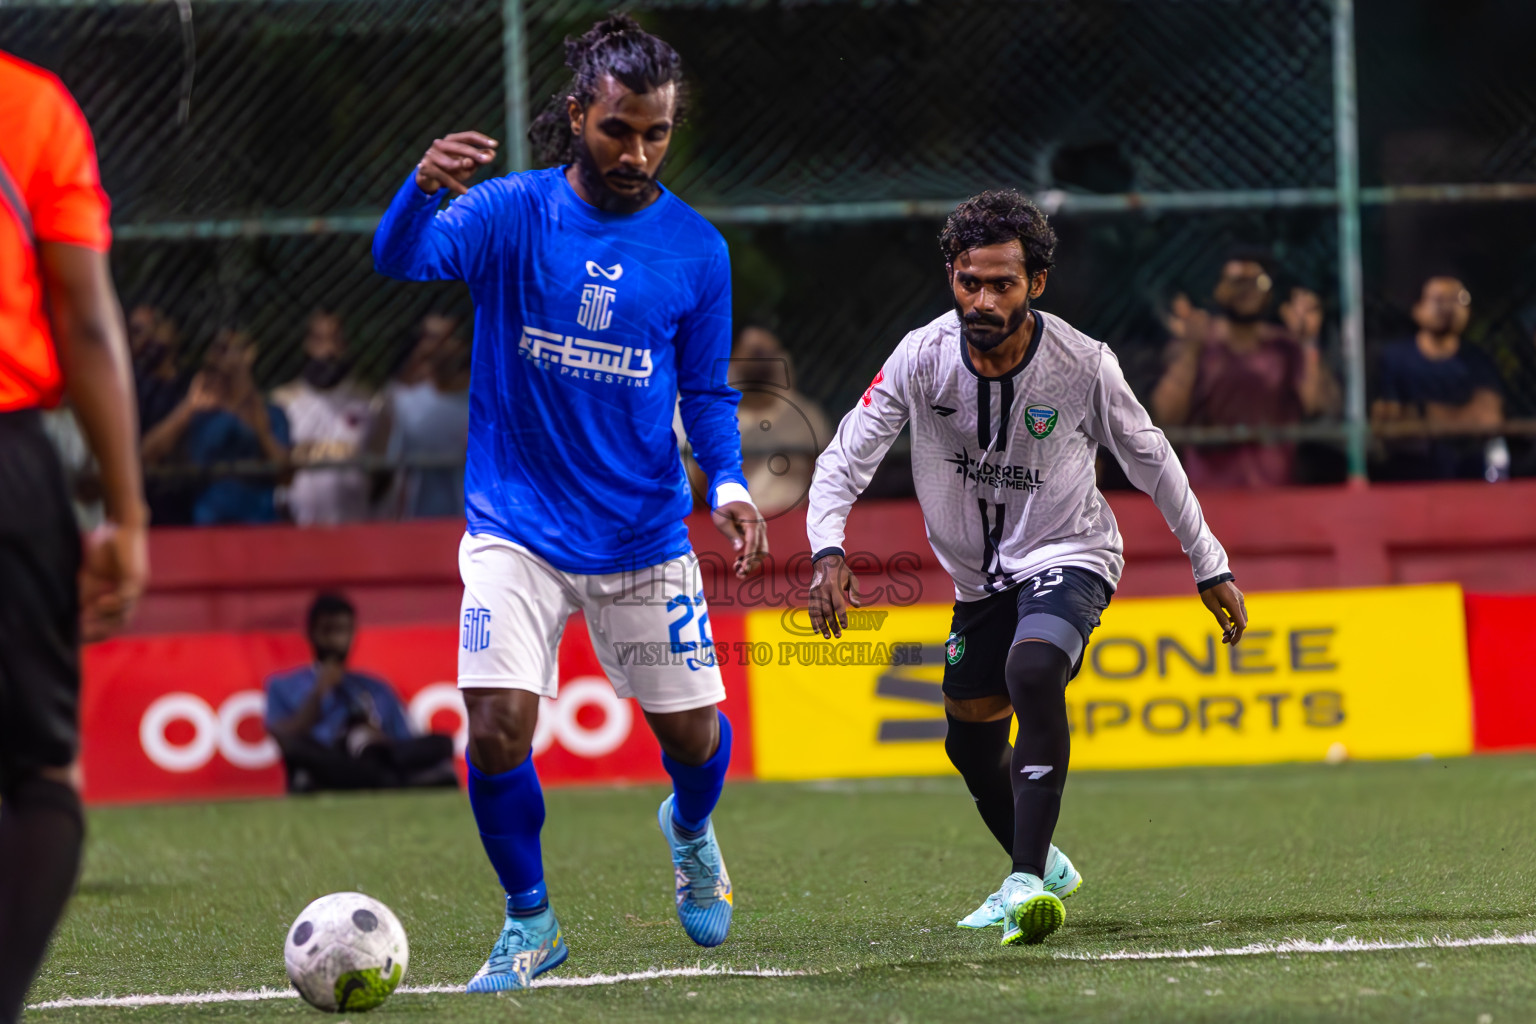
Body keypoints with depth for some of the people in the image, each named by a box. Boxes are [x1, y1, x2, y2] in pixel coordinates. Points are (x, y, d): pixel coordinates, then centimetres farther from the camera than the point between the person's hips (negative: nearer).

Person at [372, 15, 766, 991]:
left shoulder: (696, 247, 0)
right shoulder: (511, 212, -7)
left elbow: (707, 390, 9)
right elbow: (401, 257, -24)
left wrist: (728, 483, -10)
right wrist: (423, 187, -46)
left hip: (646, 535, 2)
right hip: (517, 526, -2)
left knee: (693, 732, 6)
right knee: (496, 727, -15)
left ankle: (691, 831, 43)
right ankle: (530, 923, 7)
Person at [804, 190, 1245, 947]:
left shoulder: (1083, 365, -19)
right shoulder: (923, 358, -16)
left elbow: (1151, 461, -4)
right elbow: (845, 457, -13)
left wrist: (1210, 567, 3)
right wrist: (828, 551, -31)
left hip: (1068, 555, -4)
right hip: (979, 575, 4)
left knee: (1033, 670, -33)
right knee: (970, 742, 11)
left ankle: (1028, 881, -36)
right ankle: (1041, 867, 42)